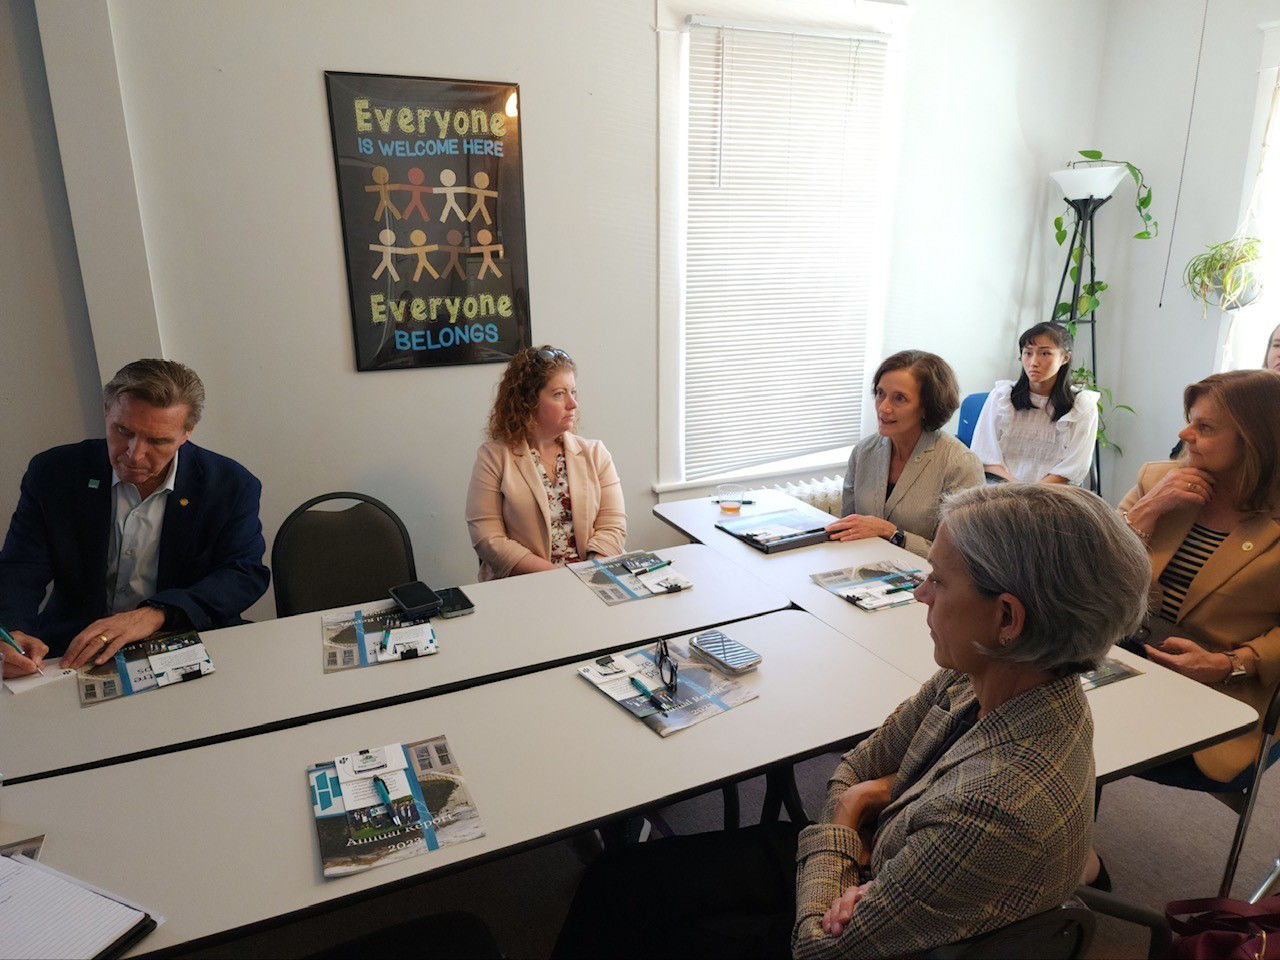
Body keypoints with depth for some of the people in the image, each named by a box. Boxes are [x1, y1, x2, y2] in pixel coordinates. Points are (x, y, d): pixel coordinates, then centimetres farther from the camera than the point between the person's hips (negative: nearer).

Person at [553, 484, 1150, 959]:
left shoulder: (1000, 811, -39)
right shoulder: (973, 681, -14)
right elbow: (858, 767, 0)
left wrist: (840, 830, -9)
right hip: (865, 873, 7)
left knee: (623, 885, 6)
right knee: (618, 875, 8)